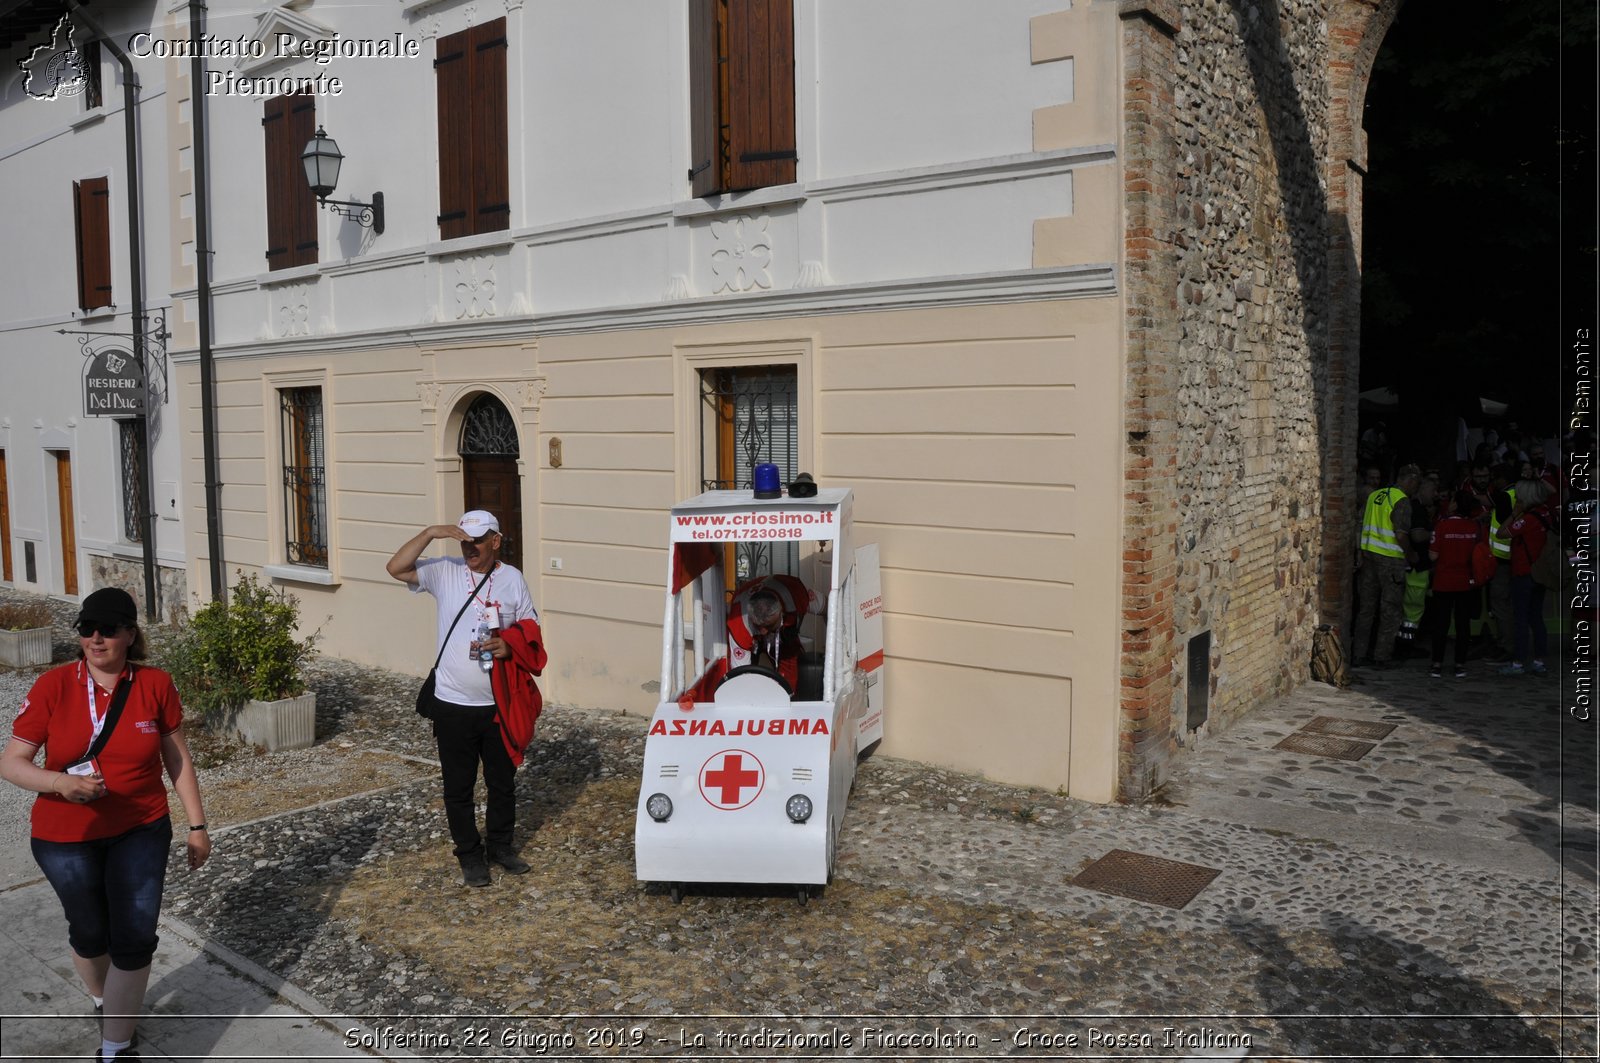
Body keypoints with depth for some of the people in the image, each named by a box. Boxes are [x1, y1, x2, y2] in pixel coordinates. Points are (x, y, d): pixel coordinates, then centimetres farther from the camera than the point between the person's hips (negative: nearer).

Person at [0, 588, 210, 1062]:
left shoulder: (155, 685, -10)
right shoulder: (53, 686, -13)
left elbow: (178, 760, 0)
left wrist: (197, 825, 2)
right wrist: (62, 782, -28)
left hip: (141, 832, 0)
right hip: (66, 838, 0)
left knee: (135, 940, -1)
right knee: (90, 932, 18)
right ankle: (104, 1000, 48)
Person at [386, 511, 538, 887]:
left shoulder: (513, 579, -1)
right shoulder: (445, 572, -3)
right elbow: (396, 568, -15)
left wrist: (510, 647, -17)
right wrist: (430, 533, -24)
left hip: (499, 703, 1)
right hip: (453, 704, -1)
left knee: (503, 780, 16)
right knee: (458, 785, 10)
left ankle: (500, 844, 35)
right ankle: (470, 854, 26)